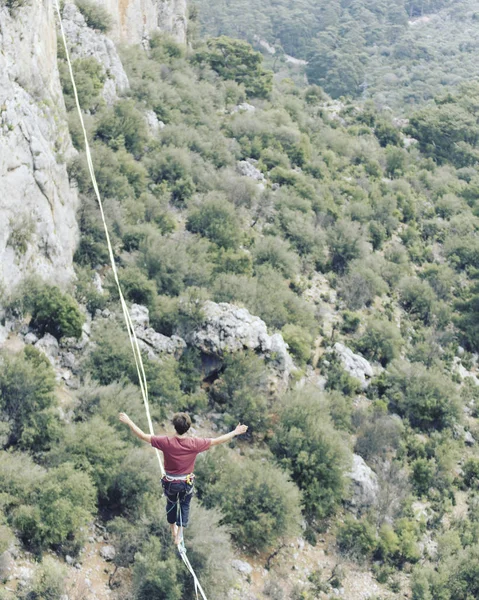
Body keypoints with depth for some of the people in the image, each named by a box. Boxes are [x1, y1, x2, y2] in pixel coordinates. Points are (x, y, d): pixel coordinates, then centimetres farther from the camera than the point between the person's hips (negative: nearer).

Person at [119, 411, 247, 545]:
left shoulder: (166, 442, -27)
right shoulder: (195, 444, -25)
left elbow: (142, 436, -20)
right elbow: (217, 441, -15)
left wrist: (128, 422, -9)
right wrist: (235, 433, -3)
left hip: (170, 482, 1)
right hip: (187, 482, 0)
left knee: (171, 504, 27)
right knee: (184, 506, 24)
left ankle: (173, 530, 48)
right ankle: (179, 535, 28)